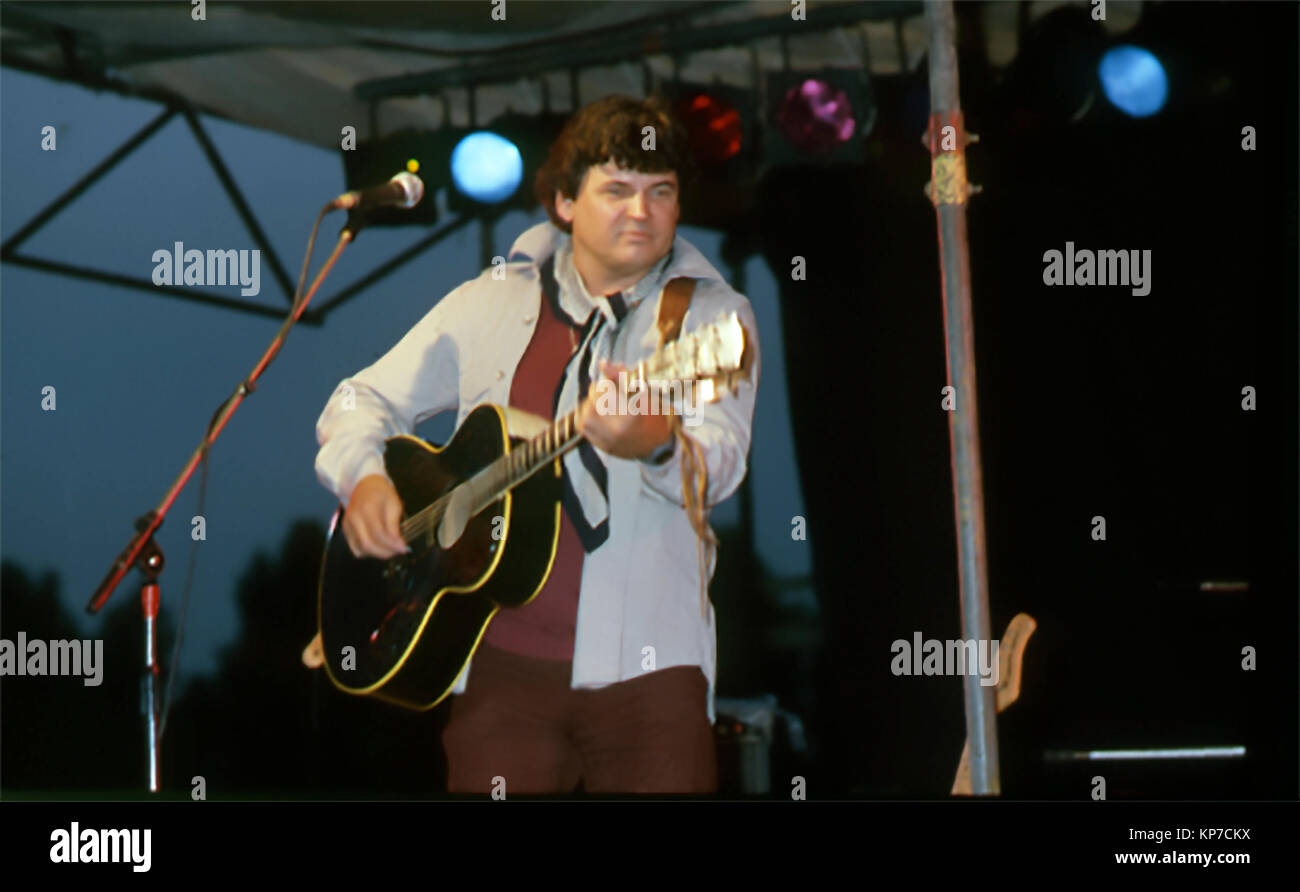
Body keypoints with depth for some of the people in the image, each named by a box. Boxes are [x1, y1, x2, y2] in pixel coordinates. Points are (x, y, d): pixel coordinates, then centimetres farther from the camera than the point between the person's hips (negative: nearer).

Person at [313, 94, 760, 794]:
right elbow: (362, 401, 18)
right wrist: (362, 478, -3)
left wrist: (655, 446, -34)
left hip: (646, 665, -2)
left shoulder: (710, 313, 4)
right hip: (503, 660, 2)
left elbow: (717, 466, -12)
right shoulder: (491, 304, 13)